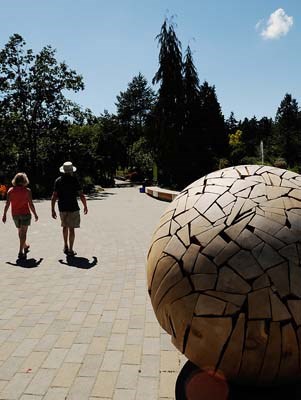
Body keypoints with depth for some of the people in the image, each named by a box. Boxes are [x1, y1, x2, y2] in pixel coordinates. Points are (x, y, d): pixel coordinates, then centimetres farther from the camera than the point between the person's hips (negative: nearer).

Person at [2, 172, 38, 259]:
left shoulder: (10, 190, -1)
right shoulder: (27, 190, -8)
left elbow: (7, 204, -3)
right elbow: (31, 204, -9)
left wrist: (4, 215, 5)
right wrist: (35, 214, 0)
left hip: (15, 214, 4)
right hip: (25, 213, -4)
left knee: (20, 231, 21)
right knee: (23, 232, 0)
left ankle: (25, 246, 41)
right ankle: (21, 252, -7)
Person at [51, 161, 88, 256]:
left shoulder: (58, 181, 1)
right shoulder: (74, 180, -7)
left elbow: (54, 197, -1)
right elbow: (81, 195, -8)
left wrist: (52, 210, 4)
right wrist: (85, 206, 5)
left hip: (62, 208, 4)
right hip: (73, 207, -3)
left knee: (65, 227, 21)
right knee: (71, 228, 2)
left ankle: (65, 247, 26)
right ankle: (70, 250, 5)